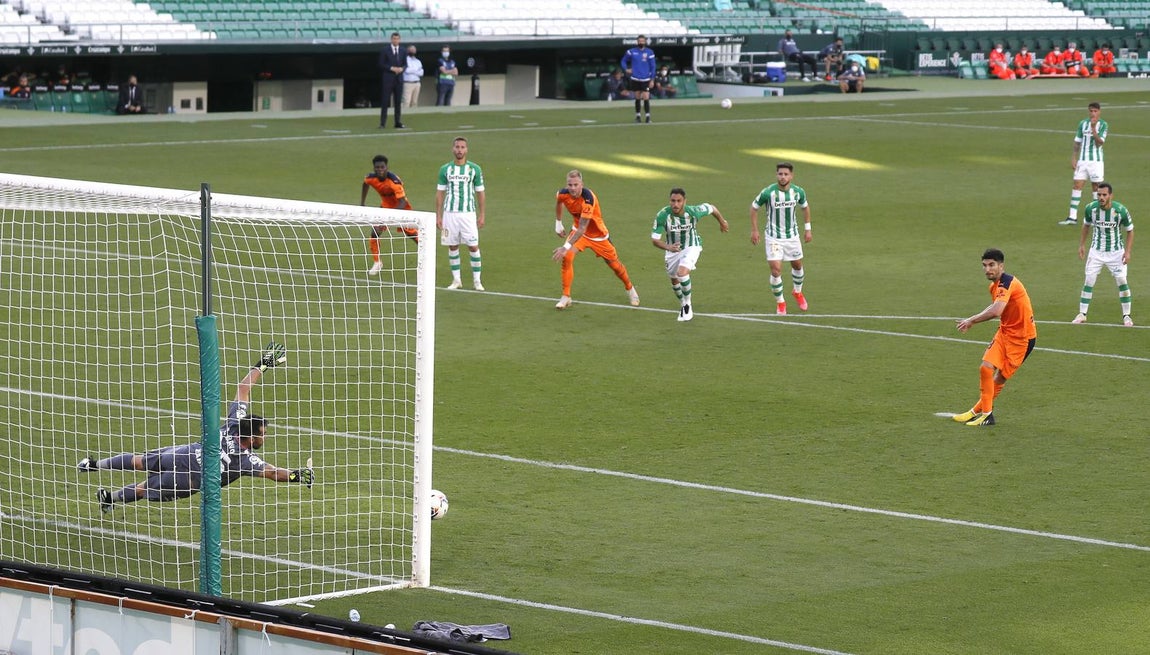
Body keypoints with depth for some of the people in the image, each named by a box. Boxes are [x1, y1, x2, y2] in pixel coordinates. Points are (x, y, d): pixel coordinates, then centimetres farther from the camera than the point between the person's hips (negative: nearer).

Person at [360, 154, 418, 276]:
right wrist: (362, 204, 9)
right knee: (375, 232, -9)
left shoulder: (394, 181, -36)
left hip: (401, 207, -4)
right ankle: (377, 263, 6)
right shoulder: (371, 178, -19)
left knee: (413, 234, 5)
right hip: (385, 206, 4)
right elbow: (365, 184, 8)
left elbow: (403, 202, -40)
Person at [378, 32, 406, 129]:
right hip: (388, 78, -4)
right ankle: (383, 123, -2)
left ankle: (398, 122, 10)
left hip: (399, 79, 4)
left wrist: (401, 68, -10)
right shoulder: (385, 50, -2)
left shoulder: (403, 51, 9)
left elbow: (405, 64, 12)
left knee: (398, 102, 6)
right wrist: (391, 68, -15)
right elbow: (381, 64, -3)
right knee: (385, 101, -4)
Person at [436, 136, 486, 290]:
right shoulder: (445, 169, 5)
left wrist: (482, 215, 2)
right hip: (450, 213, 1)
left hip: (468, 214, -1)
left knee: (473, 247, -4)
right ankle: (456, 280, 14)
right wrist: (438, 216, 4)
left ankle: (477, 280, 4)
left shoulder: (475, 169, 2)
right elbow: (440, 193, 9)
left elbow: (480, 193, 6)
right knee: (453, 247, 5)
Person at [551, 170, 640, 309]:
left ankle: (630, 289, 38)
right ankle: (566, 297, -7)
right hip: (578, 229, 4)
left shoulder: (588, 199, -37)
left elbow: (582, 228, -40)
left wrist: (566, 247, -46)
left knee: (614, 264, 9)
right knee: (567, 258, -19)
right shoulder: (562, 194, -19)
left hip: (597, 234, -4)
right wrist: (558, 224, 15)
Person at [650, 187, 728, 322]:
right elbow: (655, 239, -24)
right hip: (672, 249, 3)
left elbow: (711, 208, -5)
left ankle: (688, 304, -3)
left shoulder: (693, 211, -27)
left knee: (682, 273, -26)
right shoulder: (662, 215, -28)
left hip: (692, 247, -3)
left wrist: (722, 222, 14)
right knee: (674, 280, 16)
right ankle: (683, 305, 46)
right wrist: (668, 247, -45)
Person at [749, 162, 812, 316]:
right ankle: (780, 303, 9)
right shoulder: (768, 193, -20)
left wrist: (807, 229, 11)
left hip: (792, 236, 3)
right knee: (776, 270, -11)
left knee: (797, 265, 18)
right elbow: (754, 207, -4)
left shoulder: (798, 192, -10)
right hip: (773, 237, -3)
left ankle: (798, 292, 47)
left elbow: (805, 207, 11)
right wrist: (754, 230, -3)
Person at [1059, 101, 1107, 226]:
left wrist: (1093, 128, -26)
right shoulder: (1083, 123, 7)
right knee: (1077, 185, -2)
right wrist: (1074, 158, 8)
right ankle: (1072, 217, -2)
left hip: (1096, 161, -3)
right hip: (1082, 160, 3)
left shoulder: (1103, 125, -4)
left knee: (1096, 187, 1)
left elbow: (1099, 142, -15)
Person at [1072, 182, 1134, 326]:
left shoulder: (1121, 210, -19)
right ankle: (1082, 314, 6)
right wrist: (1082, 245, 9)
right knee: (1089, 281, -3)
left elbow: (1130, 231, -5)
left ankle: (1126, 316, 8)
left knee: (1122, 281, -5)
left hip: (1116, 251, -1)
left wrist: (1128, 251, -12)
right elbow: (1086, 225, 9)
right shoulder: (1090, 208, -13)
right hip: (1096, 251, 1)